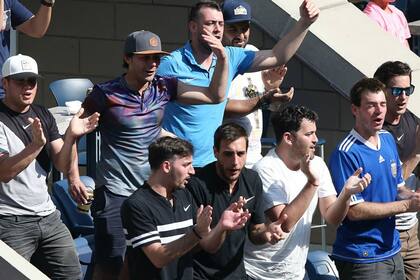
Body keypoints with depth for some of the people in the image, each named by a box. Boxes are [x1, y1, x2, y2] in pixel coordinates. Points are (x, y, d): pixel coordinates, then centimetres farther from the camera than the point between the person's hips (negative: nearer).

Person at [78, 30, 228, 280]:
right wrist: (74, 178, -7)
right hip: (115, 191, -5)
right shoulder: (106, 94, -10)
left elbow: (215, 96, 3)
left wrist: (222, 59, -10)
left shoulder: (164, 88, 3)